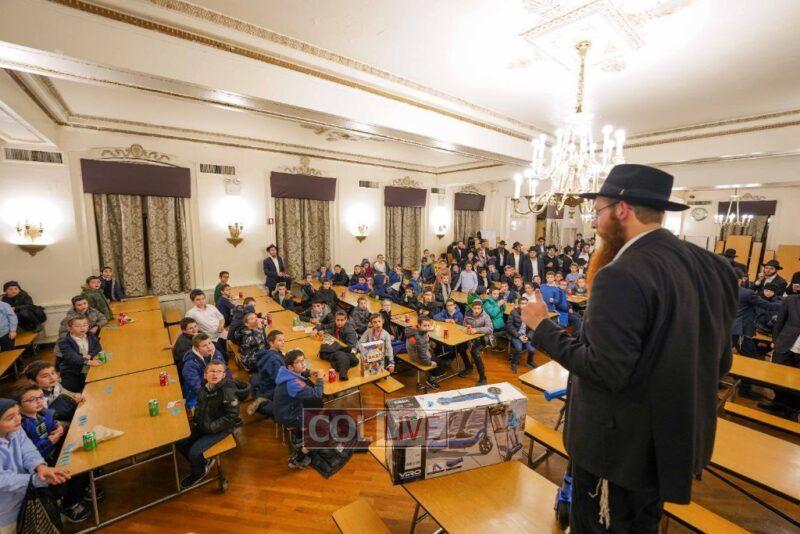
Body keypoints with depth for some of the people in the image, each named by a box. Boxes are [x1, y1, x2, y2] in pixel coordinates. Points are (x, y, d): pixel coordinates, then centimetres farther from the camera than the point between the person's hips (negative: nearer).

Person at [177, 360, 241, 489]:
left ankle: (198, 473, 22)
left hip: (220, 429, -8)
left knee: (194, 451, -12)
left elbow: (231, 415, -25)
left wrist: (212, 427, -21)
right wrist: (196, 418, 2)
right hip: (204, 425, 8)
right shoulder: (203, 389, -4)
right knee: (181, 443, 7)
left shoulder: (227, 391, -28)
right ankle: (203, 462, 29)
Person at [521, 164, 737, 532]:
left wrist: (542, 327, -19)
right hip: (677, 436, 8)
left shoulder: (621, 276, -28)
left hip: (618, 445, -7)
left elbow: (605, 370, -28)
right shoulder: (712, 266, -2)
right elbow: (720, 361, 5)